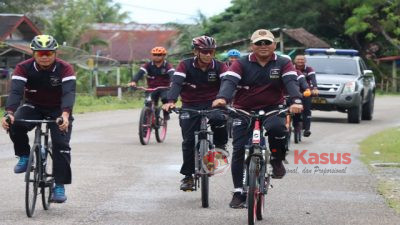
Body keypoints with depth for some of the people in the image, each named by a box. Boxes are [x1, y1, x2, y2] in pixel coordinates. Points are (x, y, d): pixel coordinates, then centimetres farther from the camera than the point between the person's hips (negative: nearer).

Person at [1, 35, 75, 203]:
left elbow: (69, 93, -35)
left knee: (61, 145, -17)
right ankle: (24, 157, -7)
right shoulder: (24, 68, -18)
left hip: (58, 110, -1)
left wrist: (65, 115, -54)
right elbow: (16, 92, -30)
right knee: (15, 124, -29)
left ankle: (60, 187, -7)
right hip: (33, 107, 1)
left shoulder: (65, 69, -21)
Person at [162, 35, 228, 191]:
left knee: (219, 119, -33)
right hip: (190, 107, 0)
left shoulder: (219, 67, -7)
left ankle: (220, 146, -4)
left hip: (212, 104, 0)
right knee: (189, 140, -6)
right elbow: (176, 82, -23)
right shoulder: (185, 65, -9)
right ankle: (188, 176, 9)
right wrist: (171, 101, -42)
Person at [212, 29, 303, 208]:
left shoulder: (283, 64, -2)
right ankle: (239, 193, 5)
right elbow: (229, 81, -18)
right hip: (244, 111, 1)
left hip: (272, 109, -1)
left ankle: (277, 161, -7)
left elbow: (291, 82, -18)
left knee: (277, 127, -34)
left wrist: (296, 101, -40)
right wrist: (222, 98, -41)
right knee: (239, 151, -5)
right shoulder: (242, 64, -3)